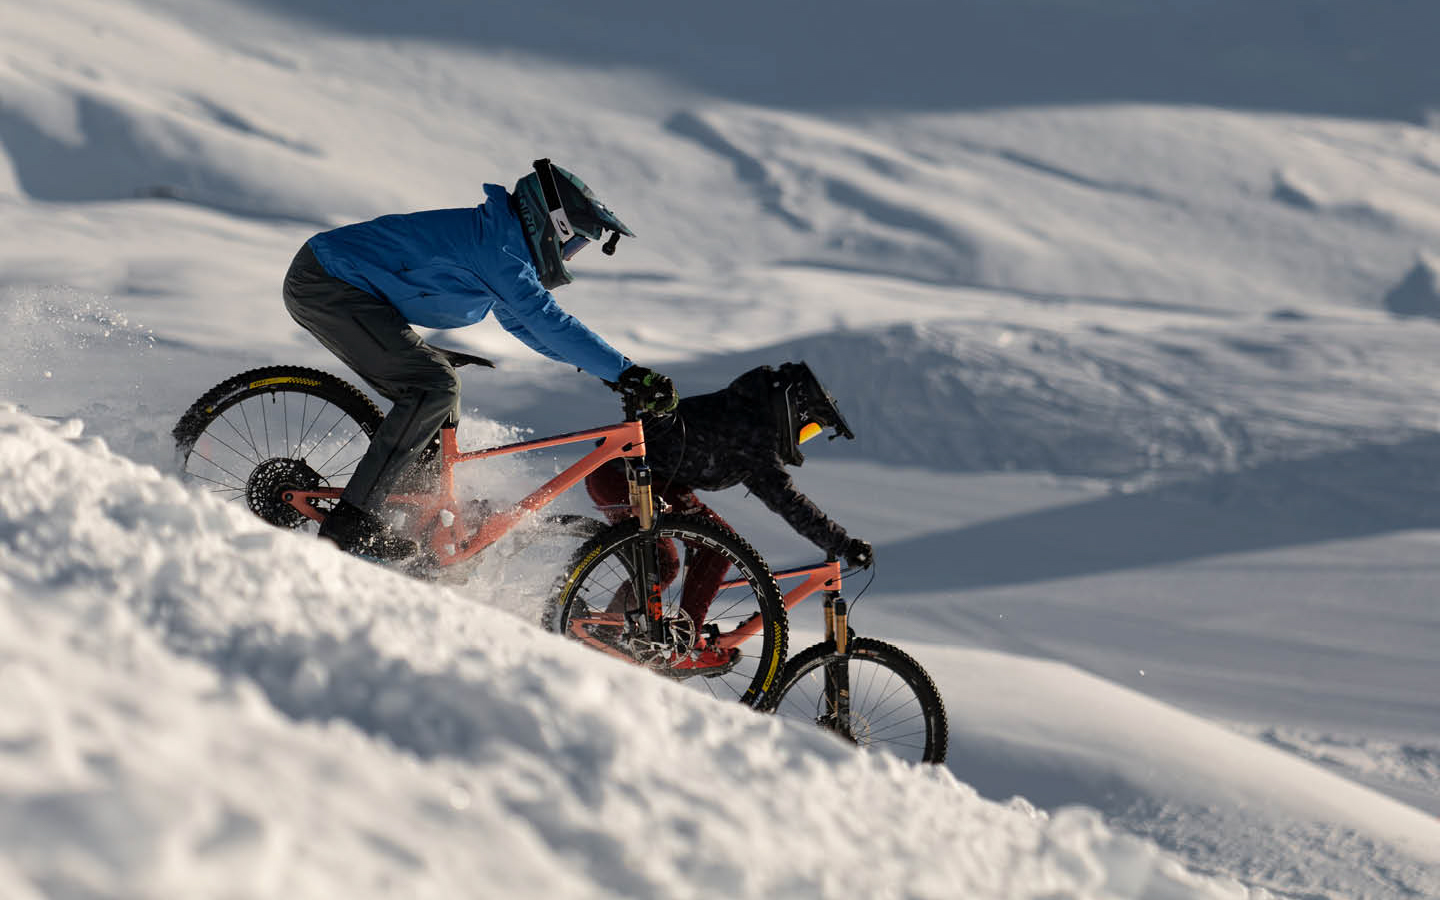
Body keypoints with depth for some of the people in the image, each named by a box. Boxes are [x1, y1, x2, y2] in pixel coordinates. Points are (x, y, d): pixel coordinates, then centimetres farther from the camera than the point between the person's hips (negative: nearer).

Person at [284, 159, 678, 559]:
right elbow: (545, 320, -27)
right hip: (324, 285, -11)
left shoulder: (503, 243, 14)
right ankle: (352, 521, -18)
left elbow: (523, 323, 26)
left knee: (439, 404, 11)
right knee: (435, 388, -18)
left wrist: (603, 365, 19)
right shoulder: (495, 243, -18)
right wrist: (626, 372, -28)